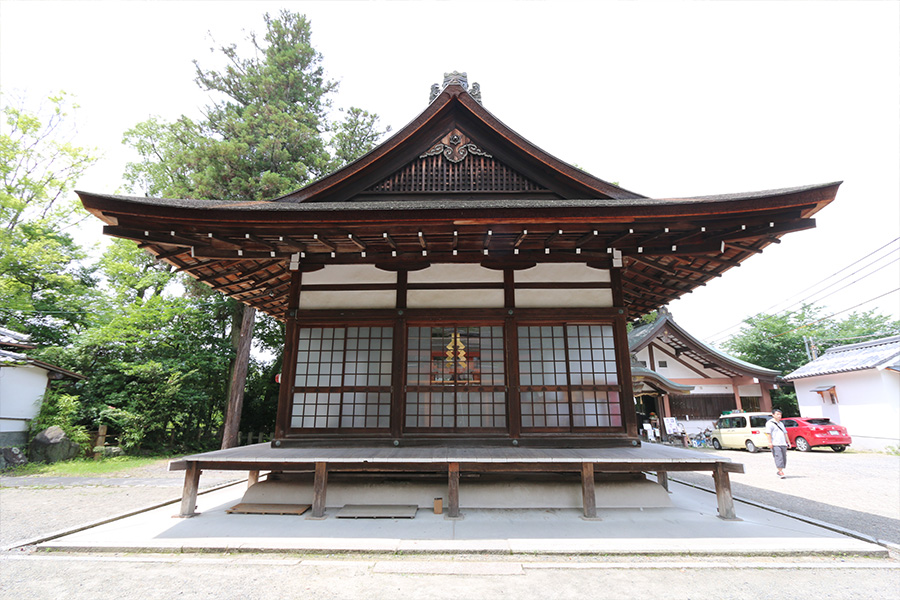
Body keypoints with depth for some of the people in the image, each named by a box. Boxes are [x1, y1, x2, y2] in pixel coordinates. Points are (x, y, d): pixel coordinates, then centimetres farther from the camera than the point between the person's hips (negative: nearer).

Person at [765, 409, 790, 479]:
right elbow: (768, 433, -11)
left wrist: (787, 442, 20)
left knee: (784, 458, 6)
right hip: (775, 444, -8)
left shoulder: (781, 423, 22)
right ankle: (781, 472, -14)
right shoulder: (770, 423, -4)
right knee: (779, 458, -14)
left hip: (783, 444, 8)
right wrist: (770, 442, -18)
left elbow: (785, 433, 27)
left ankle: (780, 471, 17)